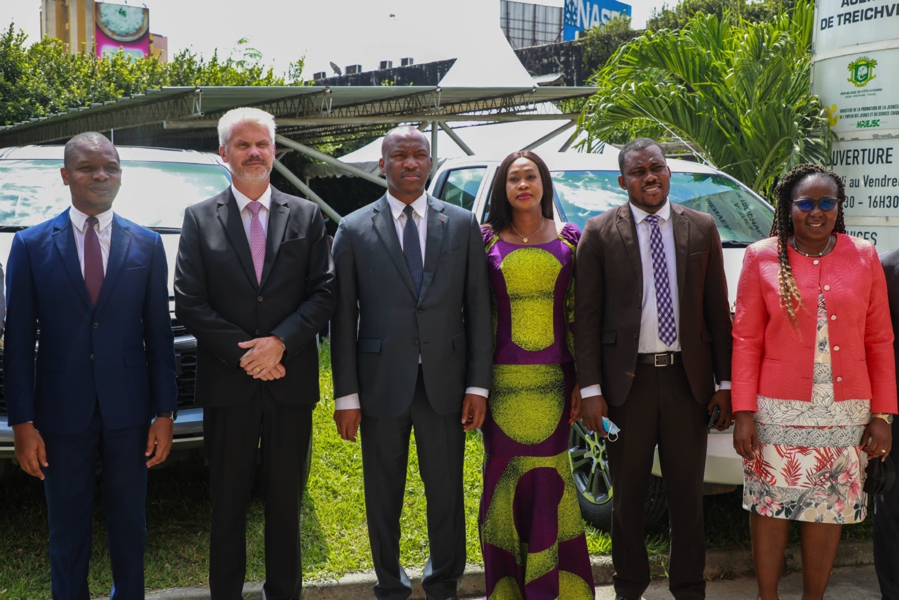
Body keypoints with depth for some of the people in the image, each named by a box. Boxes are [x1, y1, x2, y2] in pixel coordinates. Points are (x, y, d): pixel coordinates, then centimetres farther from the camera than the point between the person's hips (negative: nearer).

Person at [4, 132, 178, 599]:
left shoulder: (147, 245, 2)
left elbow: (159, 334, 3)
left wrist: (164, 413, 0)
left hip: (129, 413, 1)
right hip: (62, 415, -1)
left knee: (129, 525, 14)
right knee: (67, 532, 11)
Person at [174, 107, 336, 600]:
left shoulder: (306, 216, 6)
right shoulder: (199, 219, 3)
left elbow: (324, 293, 0)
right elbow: (189, 303, -3)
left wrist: (280, 342, -14)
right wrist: (244, 354, -12)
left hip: (291, 382, 1)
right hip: (227, 384, -1)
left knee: (285, 500, 11)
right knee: (228, 502, 9)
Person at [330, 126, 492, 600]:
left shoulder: (463, 225, 5)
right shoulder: (354, 230, 1)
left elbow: (478, 309, 3)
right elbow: (343, 318, 0)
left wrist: (478, 384, -3)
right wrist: (346, 395, -4)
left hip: (445, 382, 1)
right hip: (382, 383, 0)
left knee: (446, 491, 10)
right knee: (383, 495, 11)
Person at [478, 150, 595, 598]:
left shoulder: (569, 239, 6)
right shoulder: (487, 241, 5)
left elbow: (578, 313, 6)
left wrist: (581, 379, 0)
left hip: (554, 378, 0)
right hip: (503, 379, 0)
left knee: (548, 477, 1)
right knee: (505, 478, 5)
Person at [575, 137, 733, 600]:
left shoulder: (702, 229, 5)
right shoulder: (600, 233, -2)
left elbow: (717, 310, 6)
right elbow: (586, 316, -3)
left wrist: (725, 382, 2)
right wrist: (590, 389, -9)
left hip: (688, 378, 2)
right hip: (627, 381, -1)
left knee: (687, 494, 11)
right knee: (628, 496, 12)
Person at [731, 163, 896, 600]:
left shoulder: (864, 258, 5)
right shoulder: (762, 258, 1)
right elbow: (746, 339, -1)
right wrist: (743, 413, -7)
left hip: (845, 415, 2)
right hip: (778, 412, -1)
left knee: (828, 513, 8)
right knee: (770, 507, 4)